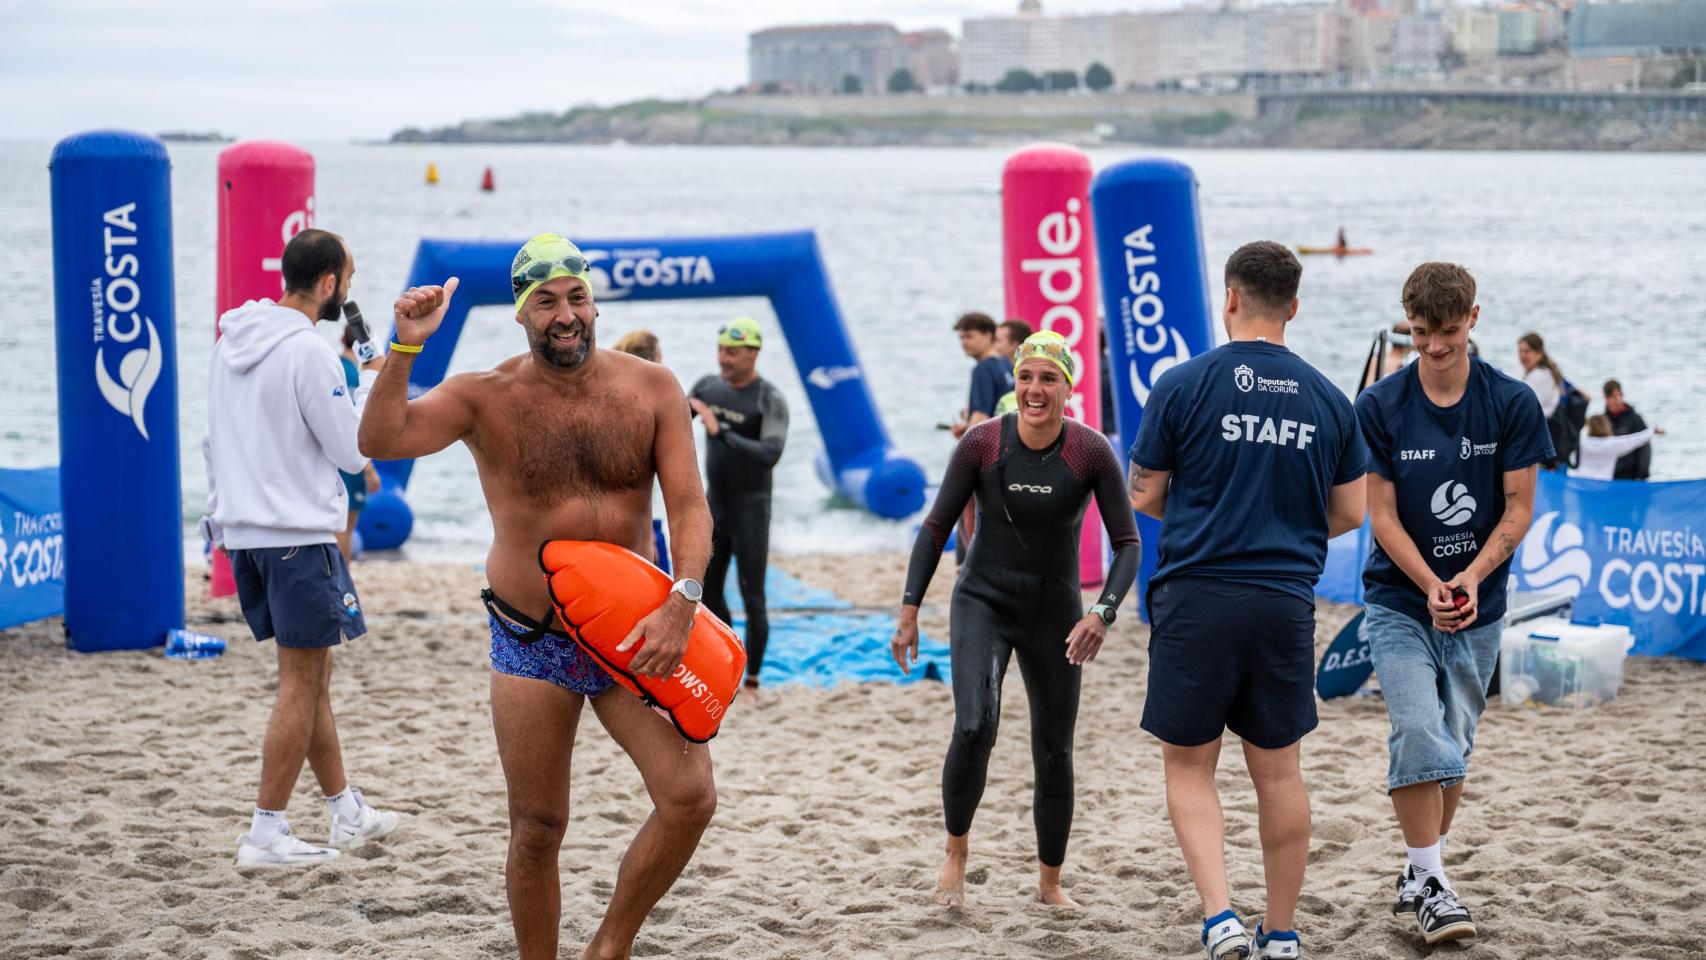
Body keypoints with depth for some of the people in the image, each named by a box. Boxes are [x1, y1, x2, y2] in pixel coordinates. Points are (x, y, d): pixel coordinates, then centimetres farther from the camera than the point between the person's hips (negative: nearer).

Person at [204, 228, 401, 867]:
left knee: (313, 673, 17)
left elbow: (217, 441, 17)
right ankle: (266, 834, -2)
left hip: (243, 529, 9)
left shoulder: (232, 341, 10)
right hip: (298, 532, -9)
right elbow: (353, 451, -11)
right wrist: (373, 382, 2)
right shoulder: (308, 352, -17)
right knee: (301, 684, -2)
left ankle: (347, 813, 25)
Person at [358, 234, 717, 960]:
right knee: (537, 830, 5)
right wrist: (405, 349, -31)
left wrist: (680, 602, -21)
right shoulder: (486, 398, -6)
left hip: (630, 634, 1)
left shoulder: (650, 389, -2)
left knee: (690, 797, -13)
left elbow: (689, 506, -6)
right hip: (531, 643, -1)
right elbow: (379, 441, -19)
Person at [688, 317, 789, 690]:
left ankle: (753, 681, 2)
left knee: (752, 598, -4)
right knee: (708, 592, 11)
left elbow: (770, 455, -29)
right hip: (714, 505, 6)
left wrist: (721, 433, -34)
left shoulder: (770, 400, -15)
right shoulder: (708, 386, 3)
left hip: (750, 509, -6)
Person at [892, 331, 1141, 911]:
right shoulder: (982, 444, -13)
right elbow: (937, 526, -3)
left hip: (1055, 614, 1)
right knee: (974, 728, -23)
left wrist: (1103, 613, -24)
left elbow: (1127, 543, -9)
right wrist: (910, 609, -7)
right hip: (983, 603, -1)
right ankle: (956, 853, 1)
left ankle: (1050, 883, 27)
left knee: (1054, 754, 6)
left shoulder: (1091, 452, -13)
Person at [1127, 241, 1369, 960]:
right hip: (1286, 604, 3)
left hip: (1197, 601, -3)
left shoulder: (1184, 385, -4)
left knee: (1189, 767, 8)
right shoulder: (1327, 400, 5)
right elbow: (1350, 514, 10)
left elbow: (1143, 496, 2)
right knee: (1278, 772, 13)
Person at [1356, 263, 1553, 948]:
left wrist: (1472, 576, -18)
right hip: (1399, 600, -2)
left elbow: (1518, 507, -3)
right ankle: (1430, 881, -13)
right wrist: (1431, 586, -19)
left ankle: (1418, 879, 23)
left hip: (1478, 606, 2)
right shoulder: (1378, 408, -7)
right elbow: (1382, 514, -7)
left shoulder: (1513, 403, -4)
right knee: (1418, 731, -18)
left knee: (1454, 744, 9)